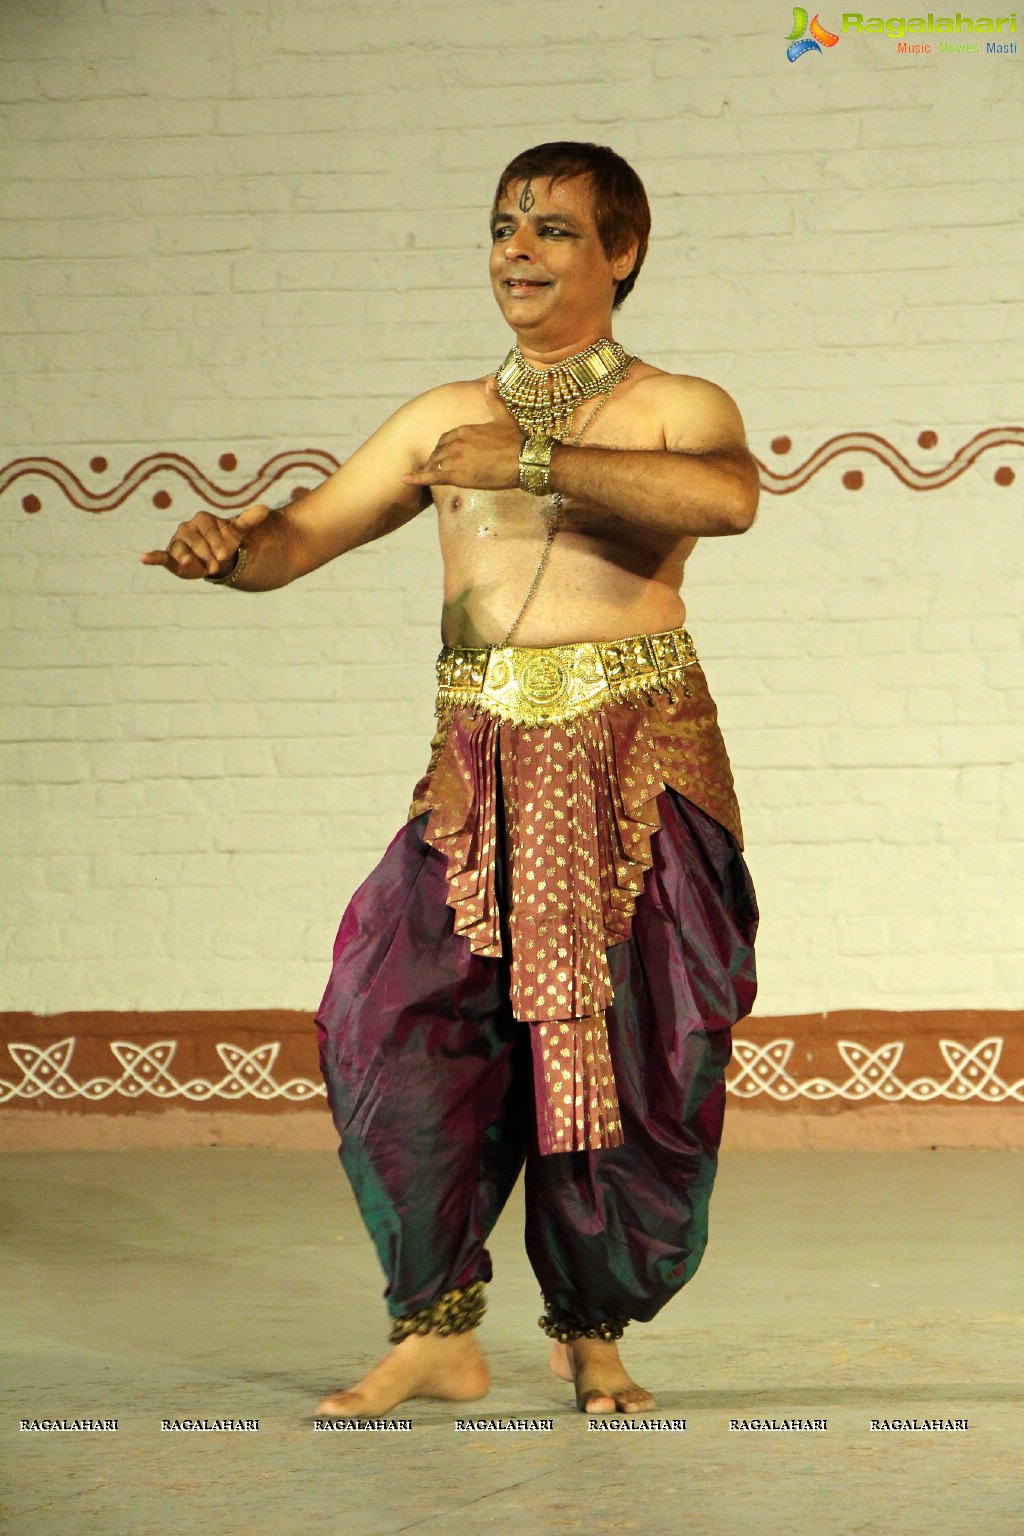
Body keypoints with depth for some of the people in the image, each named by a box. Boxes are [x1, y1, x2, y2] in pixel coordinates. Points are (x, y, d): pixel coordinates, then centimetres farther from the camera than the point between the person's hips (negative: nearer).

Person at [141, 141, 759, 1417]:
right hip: (482, 771, 3)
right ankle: (434, 1331, -5)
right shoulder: (445, 420, 16)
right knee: (394, 1014, -15)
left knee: (634, 1053, -3)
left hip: (643, 768, -2)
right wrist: (228, 543, -9)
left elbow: (727, 496, -20)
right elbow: (298, 538, 15)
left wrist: (532, 462, -24)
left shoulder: (676, 408, 4)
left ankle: (594, 1334, 18)